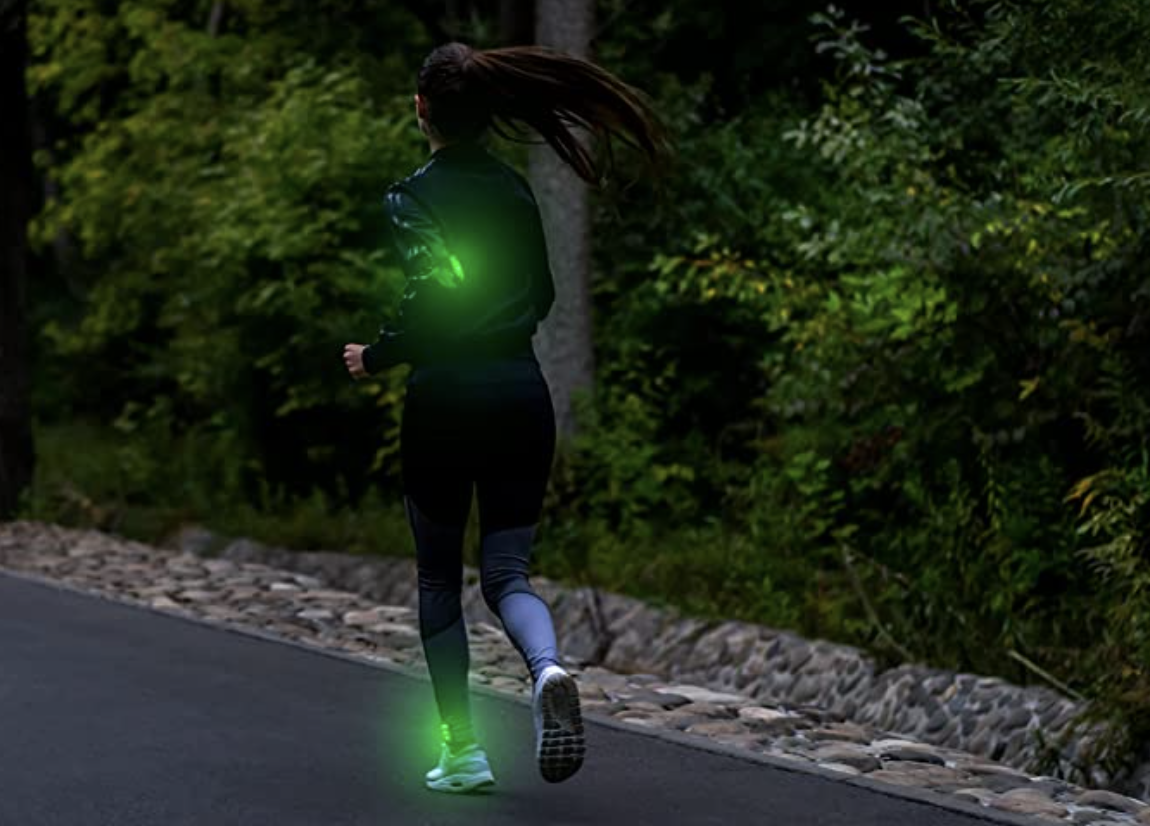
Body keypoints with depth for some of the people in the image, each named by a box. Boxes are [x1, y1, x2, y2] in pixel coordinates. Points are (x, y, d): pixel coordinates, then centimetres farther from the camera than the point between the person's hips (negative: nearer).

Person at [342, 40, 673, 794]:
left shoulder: (413, 198, -8)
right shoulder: (515, 189, 8)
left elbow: (432, 296, -21)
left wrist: (376, 358, -7)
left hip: (445, 395, -4)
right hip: (522, 392, 4)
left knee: (439, 577, 12)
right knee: (506, 570, 7)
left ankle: (463, 751, 13)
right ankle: (548, 667, -27)